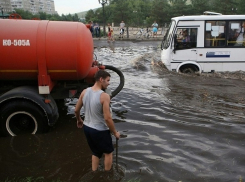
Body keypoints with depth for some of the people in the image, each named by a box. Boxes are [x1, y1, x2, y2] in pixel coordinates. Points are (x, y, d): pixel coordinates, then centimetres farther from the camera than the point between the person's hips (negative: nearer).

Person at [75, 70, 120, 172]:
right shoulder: (104, 96, -25)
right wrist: (115, 133, -11)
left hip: (87, 127, 6)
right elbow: (107, 118, -25)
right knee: (108, 152, 20)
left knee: (95, 152, 27)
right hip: (100, 130, -6)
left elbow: (76, 110, 5)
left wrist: (79, 120, 25)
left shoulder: (85, 92, -5)